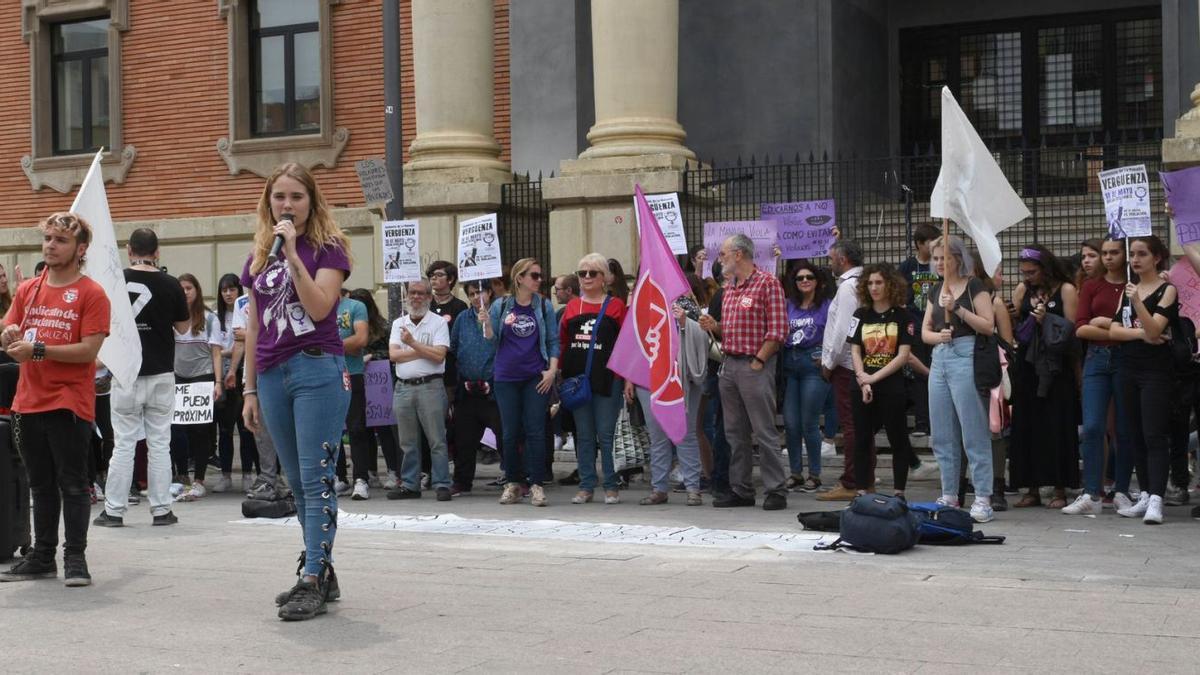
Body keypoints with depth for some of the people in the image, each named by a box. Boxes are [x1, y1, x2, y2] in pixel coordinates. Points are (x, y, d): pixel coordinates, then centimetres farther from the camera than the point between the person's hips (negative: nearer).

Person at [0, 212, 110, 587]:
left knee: (72, 483, -1)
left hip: (70, 404, -6)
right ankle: (42, 557, 21)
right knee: (41, 485, 13)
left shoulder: (91, 294, -6)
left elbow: (89, 350, -13)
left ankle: (75, 558, 5)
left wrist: (37, 350, -19)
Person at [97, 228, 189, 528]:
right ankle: (161, 509, 7)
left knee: (123, 444, 5)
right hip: (161, 374, 0)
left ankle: (114, 510, 8)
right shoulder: (170, 285, -4)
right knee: (159, 444, 5)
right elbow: (182, 326, 5)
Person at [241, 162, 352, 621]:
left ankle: (312, 579, -7)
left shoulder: (327, 247, -1)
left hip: (318, 370, -6)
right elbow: (254, 328, 17)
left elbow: (319, 308, -16)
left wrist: (293, 253, -19)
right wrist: (250, 389, 15)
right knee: (299, 483, 10)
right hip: (272, 375, 6)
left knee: (316, 479, -8)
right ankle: (322, 574, 18)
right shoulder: (258, 255, 15)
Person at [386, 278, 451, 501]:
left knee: (437, 440, -5)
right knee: (408, 442, 9)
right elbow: (393, 355, 0)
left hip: (430, 385, -4)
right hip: (403, 387, 4)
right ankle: (410, 485, 16)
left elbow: (439, 356, -10)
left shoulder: (438, 323, 2)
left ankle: (441, 485, -1)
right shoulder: (399, 324, 14)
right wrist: (424, 351, -6)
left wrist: (413, 343, -11)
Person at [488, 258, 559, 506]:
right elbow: (492, 339, 7)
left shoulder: (544, 307, 4)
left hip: (536, 377, -1)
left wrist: (552, 370, -6)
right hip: (506, 377, 1)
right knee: (509, 432, 6)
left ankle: (536, 484, 3)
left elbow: (553, 341, 5)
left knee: (535, 431, -2)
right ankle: (513, 483, 16)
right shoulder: (501, 305, 4)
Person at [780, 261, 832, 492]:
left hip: (814, 365, -4)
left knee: (809, 423, -2)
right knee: (790, 422, 3)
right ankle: (796, 473, 14)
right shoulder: (789, 306, 13)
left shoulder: (827, 305, 0)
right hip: (789, 366, 4)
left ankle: (815, 475, 9)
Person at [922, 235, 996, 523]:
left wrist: (958, 308, -17)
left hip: (966, 356, -7)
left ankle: (983, 499, -4)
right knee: (941, 434, 7)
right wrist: (937, 335, -3)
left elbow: (988, 326, -10)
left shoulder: (974, 286, -2)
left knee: (974, 432, -7)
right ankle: (949, 496, 16)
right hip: (939, 358, 7)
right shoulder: (936, 290, 17)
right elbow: (925, 331, 19)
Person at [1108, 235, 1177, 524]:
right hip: (1129, 368, 6)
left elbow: (1154, 329, -15)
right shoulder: (1127, 289, 14)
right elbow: (1114, 330, 5)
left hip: (1156, 370, -6)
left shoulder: (1167, 290, -3)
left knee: (1154, 436, -11)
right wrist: (1140, 333, -12)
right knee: (1137, 435, 7)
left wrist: (1138, 301, -28)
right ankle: (1145, 496, 12)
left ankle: (1156, 500, -16)